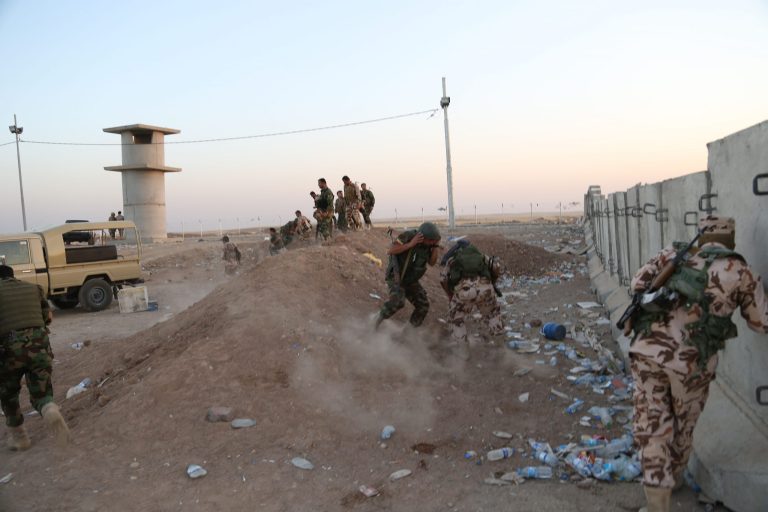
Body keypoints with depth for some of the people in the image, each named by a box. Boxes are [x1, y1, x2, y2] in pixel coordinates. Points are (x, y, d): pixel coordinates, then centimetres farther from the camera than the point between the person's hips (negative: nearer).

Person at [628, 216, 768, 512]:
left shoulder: (673, 256, 9)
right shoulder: (740, 273, 2)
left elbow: (637, 283, 13)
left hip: (646, 351, 1)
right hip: (691, 362, -1)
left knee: (652, 427, 10)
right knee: (682, 424, 24)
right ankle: (674, 477, 48)